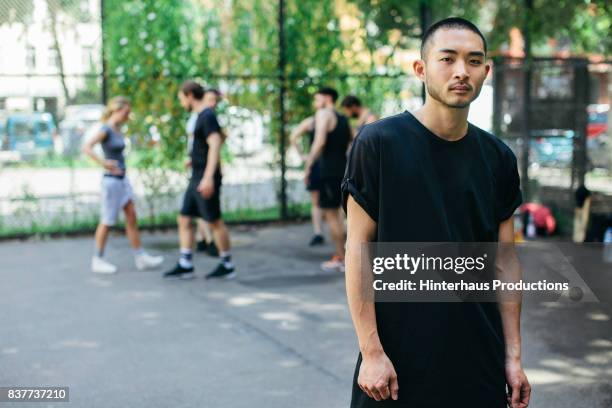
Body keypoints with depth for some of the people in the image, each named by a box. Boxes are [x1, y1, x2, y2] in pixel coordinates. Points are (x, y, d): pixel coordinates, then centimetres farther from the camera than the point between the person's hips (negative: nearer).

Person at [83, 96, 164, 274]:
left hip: (123, 179, 8)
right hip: (111, 181, -8)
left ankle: (140, 258, 11)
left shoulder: (117, 129, 10)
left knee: (132, 217, 7)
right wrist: (104, 163, -33)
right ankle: (98, 260, 12)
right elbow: (87, 148, -26)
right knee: (107, 221, 1)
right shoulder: (105, 129, -14)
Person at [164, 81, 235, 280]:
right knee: (184, 220, 8)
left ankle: (227, 265, 9)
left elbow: (215, 145, -24)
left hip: (205, 180, -10)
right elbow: (221, 136, 30)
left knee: (215, 222, -2)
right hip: (196, 178, 10)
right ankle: (185, 265, 10)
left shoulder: (207, 116, -14)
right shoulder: (202, 116, 16)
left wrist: (208, 177, -32)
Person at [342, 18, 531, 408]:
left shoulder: (499, 159, 4)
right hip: (398, 359, -3)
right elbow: (359, 248, -9)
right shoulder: (379, 142, -8)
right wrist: (371, 351, -12)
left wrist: (513, 356, 4)